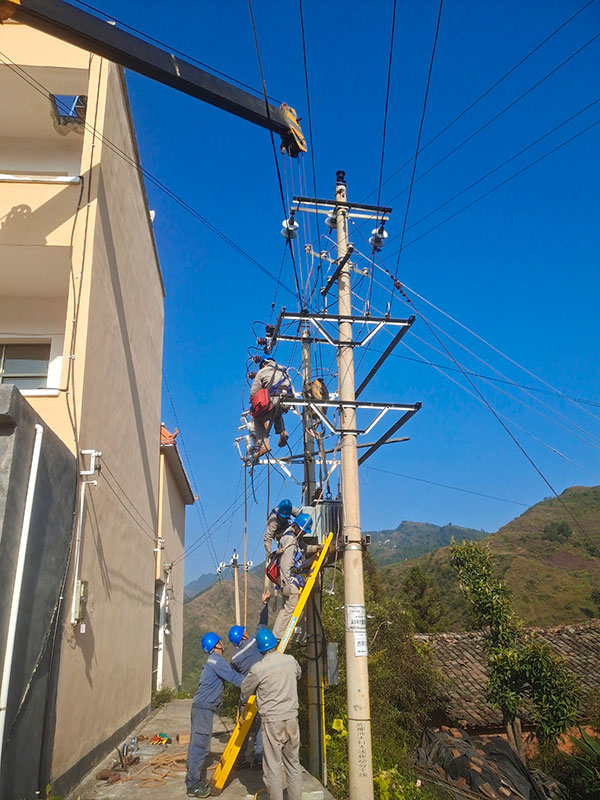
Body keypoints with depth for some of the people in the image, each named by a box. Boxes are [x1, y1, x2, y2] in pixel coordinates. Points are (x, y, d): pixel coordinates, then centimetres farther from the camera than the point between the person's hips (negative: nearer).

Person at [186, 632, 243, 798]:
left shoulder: (213, 660, 17)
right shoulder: (217, 660, -14)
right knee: (200, 745, -5)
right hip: (204, 707, -10)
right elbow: (234, 677, -20)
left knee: (197, 745, 16)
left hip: (200, 706, 10)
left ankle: (194, 779, 25)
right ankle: (194, 786, -1)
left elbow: (230, 674, 24)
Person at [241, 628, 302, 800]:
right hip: (292, 718, 5)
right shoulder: (290, 660, -2)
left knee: (273, 767, 6)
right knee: (293, 764, 17)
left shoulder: (258, 668, -16)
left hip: (272, 722, -5)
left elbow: (245, 689, 1)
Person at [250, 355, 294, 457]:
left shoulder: (262, 372, 12)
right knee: (277, 413, 38)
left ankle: (263, 444, 1)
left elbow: (253, 392, 8)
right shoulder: (284, 371, 27)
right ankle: (282, 432, 13)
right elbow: (292, 390, 24)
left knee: (258, 419, 17)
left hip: (273, 400, -5)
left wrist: (254, 405, 25)